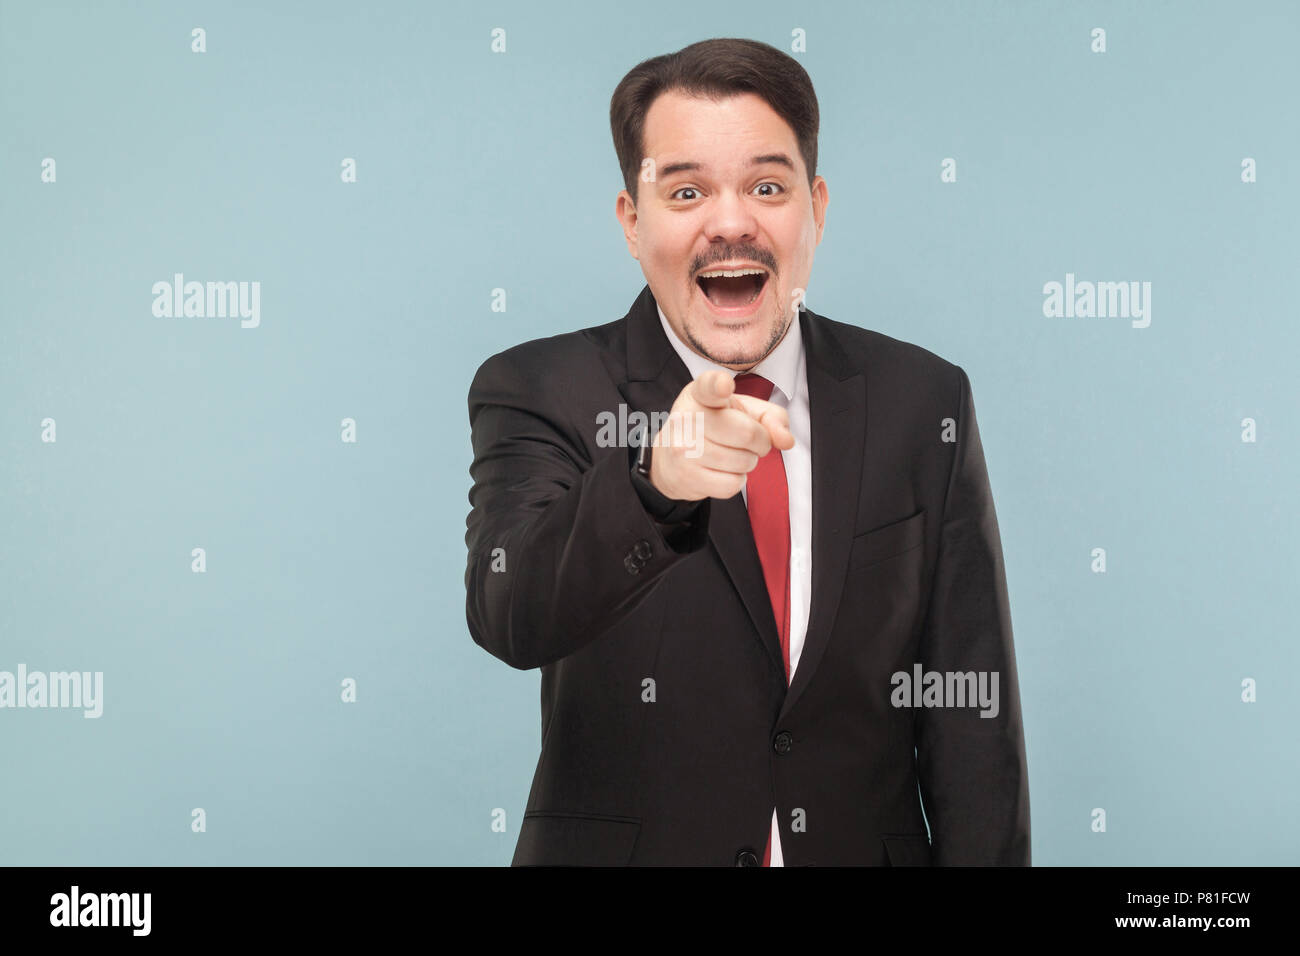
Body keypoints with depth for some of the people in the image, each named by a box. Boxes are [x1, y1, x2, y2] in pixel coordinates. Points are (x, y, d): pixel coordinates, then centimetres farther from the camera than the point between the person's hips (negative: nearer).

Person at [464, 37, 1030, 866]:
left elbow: (971, 712, -4)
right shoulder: (537, 394, -11)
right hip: (622, 844, -2)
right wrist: (653, 479, -46)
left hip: (869, 845, 2)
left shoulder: (923, 401, -4)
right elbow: (508, 616, -30)